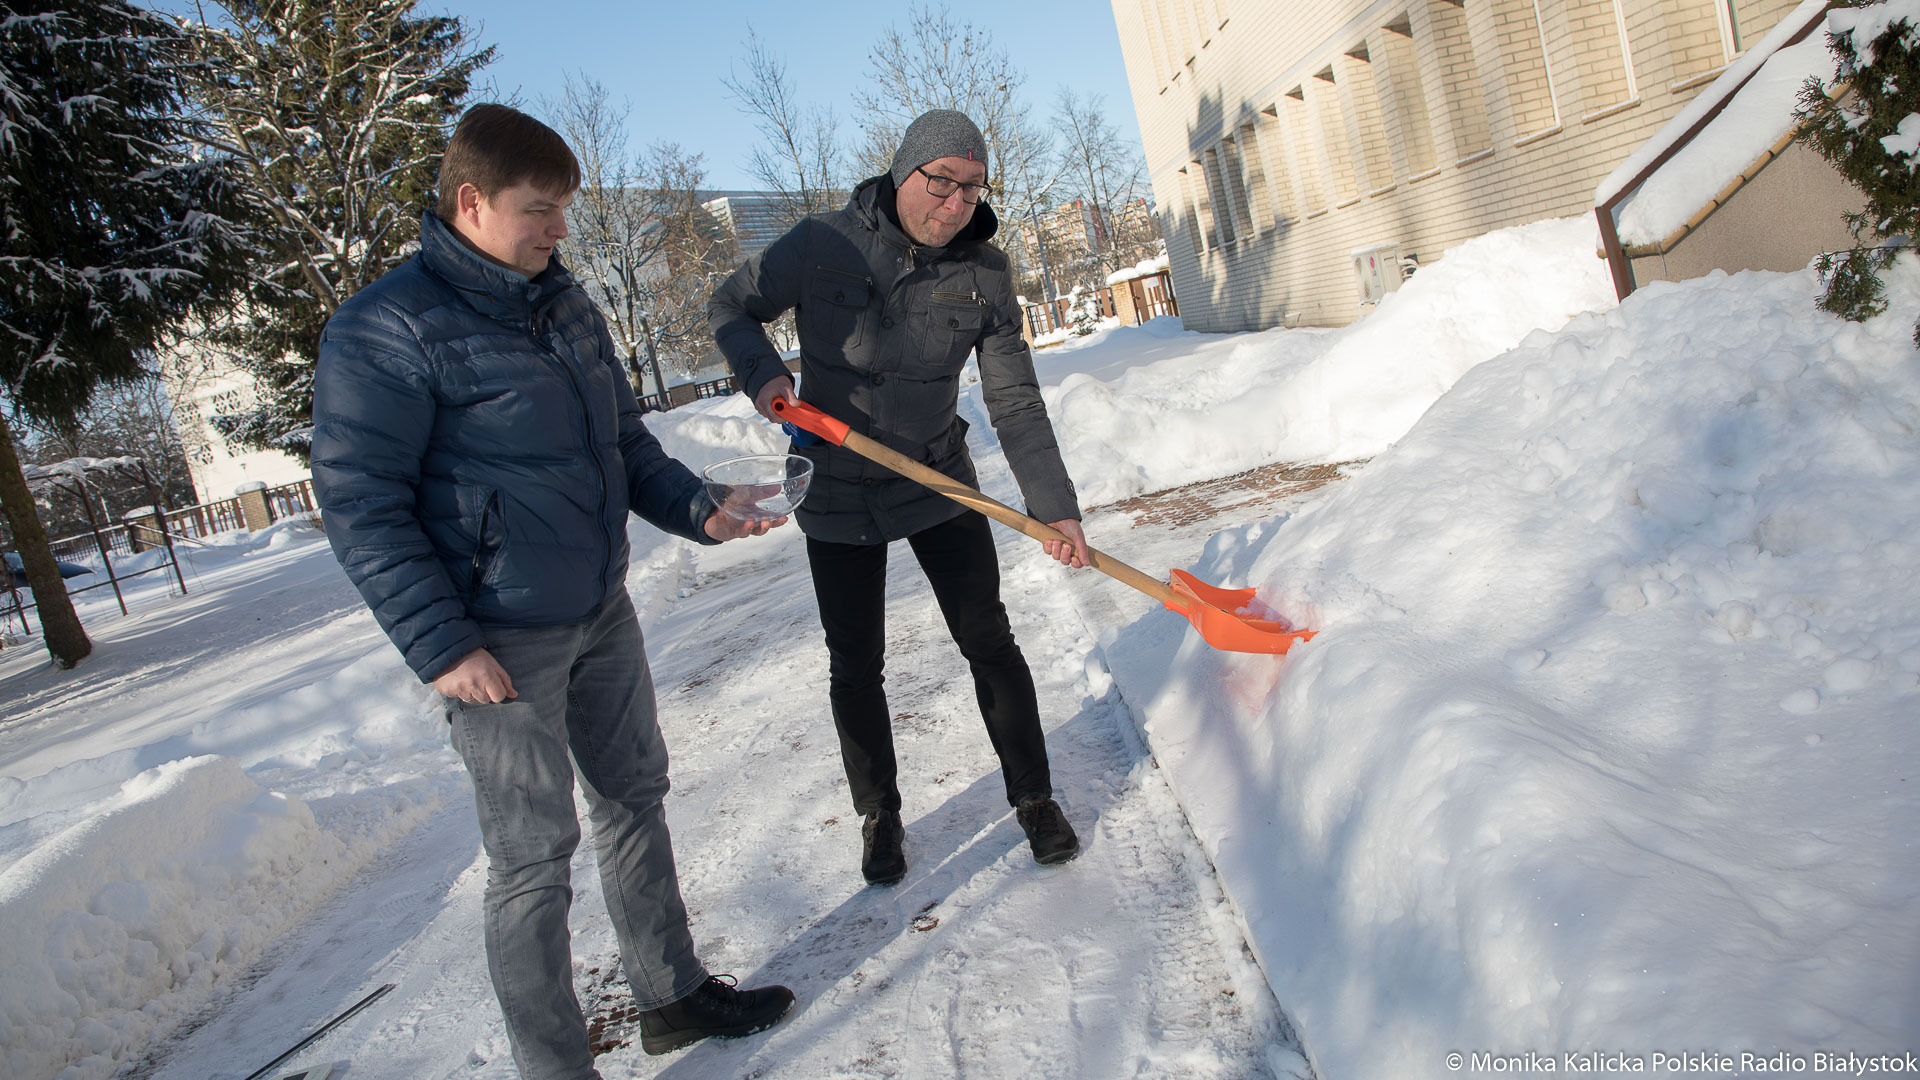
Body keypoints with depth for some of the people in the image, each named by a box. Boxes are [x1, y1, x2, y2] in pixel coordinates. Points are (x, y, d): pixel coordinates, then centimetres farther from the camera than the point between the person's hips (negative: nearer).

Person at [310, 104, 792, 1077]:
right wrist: (439, 643, -19)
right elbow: (359, 502, -16)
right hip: (500, 642, -8)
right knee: (532, 857, 1)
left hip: (601, 613, 8)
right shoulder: (387, 328, -15)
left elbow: (625, 442, 16)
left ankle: (674, 992, 36)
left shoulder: (564, 306, 8)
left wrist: (699, 511, 1)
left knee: (634, 798, 18)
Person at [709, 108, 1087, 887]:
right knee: (855, 667, 7)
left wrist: (1055, 507, -14)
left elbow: (1015, 403, -7)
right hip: (838, 495, -1)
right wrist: (762, 373, -20)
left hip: (939, 485, 2)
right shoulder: (823, 246, -14)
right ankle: (879, 815, 27)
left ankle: (1034, 798, 24)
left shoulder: (984, 273, -7)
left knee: (989, 642, 5)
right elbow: (732, 307, 0)